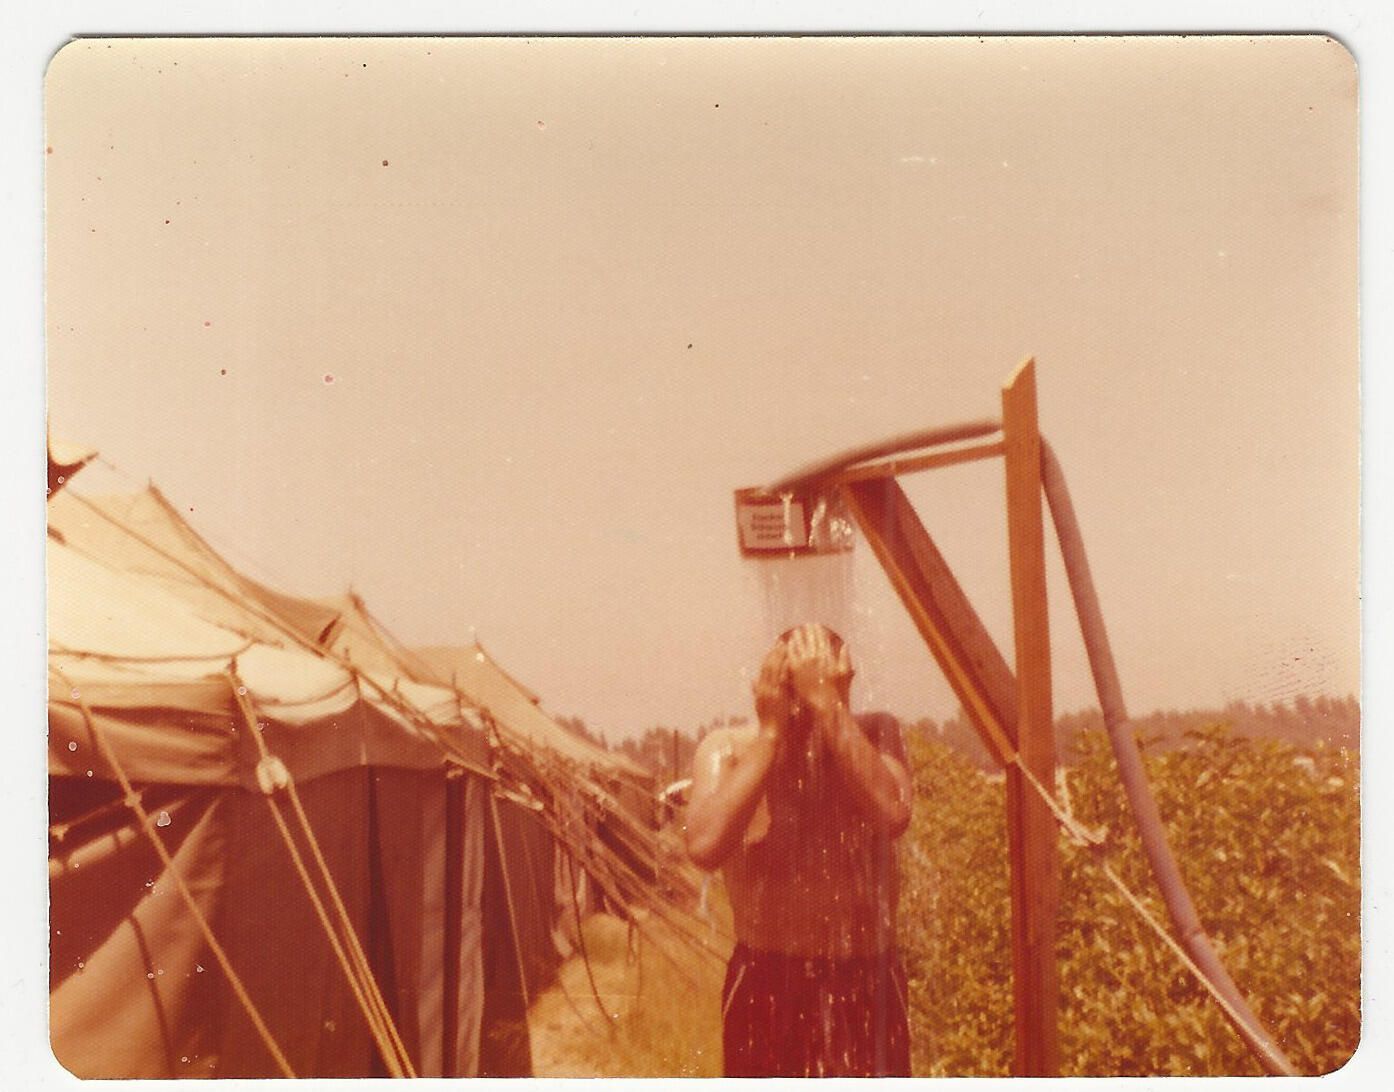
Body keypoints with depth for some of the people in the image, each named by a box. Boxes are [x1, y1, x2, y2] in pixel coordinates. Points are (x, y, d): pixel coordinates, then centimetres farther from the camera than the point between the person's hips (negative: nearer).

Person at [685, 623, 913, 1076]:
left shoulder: (874, 734, -5)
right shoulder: (728, 748, -7)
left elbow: (893, 814, -26)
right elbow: (705, 847, -25)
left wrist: (828, 706, -26)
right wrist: (771, 733, -22)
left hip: (865, 983, 1)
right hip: (766, 984, 0)